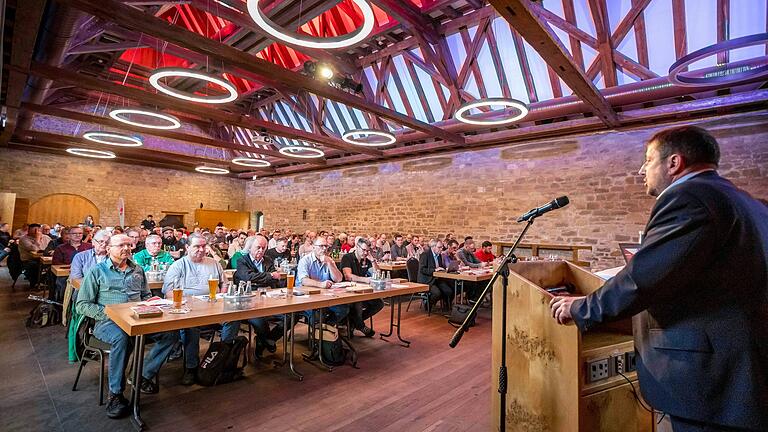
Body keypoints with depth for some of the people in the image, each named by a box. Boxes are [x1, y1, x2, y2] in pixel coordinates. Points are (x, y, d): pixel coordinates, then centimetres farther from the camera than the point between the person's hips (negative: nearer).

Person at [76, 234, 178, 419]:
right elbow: (83, 304, 2)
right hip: (108, 321, -4)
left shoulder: (138, 270, 18)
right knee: (121, 337, -39)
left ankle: (144, 376, -6)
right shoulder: (98, 271, 5)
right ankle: (116, 394, -23)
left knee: (171, 333, -20)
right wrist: (106, 314, -14)